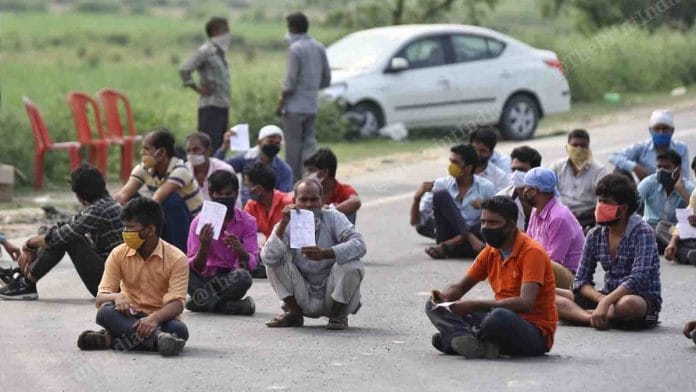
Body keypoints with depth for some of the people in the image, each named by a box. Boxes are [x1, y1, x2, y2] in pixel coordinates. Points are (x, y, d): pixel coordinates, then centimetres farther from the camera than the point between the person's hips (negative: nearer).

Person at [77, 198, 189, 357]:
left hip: (160, 319, -2)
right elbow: (100, 298, -2)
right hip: (129, 318, 2)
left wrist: (155, 318, -39)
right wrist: (117, 297, -28)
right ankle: (158, 338, -48)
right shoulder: (119, 254, 2)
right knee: (105, 312, -31)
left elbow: (177, 303, -17)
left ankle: (113, 340, -32)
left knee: (179, 330, -37)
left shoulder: (176, 259, -7)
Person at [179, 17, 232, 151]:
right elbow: (184, 69, -21)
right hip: (210, 106, -9)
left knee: (219, 147, 11)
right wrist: (197, 88, -13)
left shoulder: (219, 52, 15)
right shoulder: (205, 51, -11)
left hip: (222, 106, 9)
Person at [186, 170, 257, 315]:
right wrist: (204, 247, -32)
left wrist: (240, 250, -37)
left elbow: (252, 264, -15)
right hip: (205, 278, 1)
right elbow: (195, 268, -12)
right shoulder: (200, 222, -6)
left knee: (243, 276, -35)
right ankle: (229, 305, -27)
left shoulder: (247, 222, -5)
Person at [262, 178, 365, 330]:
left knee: (352, 265, -28)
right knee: (274, 261, -16)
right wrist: (283, 224, -31)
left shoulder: (333, 218, -9)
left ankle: (338, 314, -4)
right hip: (304, 299, 2)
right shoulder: (288, 226, -6)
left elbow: (359, 245, -26)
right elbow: (268, 258, -22)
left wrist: (325, 254, -41)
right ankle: (294, 314, 0)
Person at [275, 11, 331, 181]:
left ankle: (293, 180, 2)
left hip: (295, 105, -7)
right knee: (309, 142, 8)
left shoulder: (295, 48, -13)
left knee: (293, 144, -1)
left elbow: (290, 80, -14)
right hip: (312, 106, 7)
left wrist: (281, 102, -7)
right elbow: (326, 79, 12)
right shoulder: (319, 47, 9)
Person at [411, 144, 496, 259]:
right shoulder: (441, 184, 4)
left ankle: (447, 247, -30)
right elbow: (415, 221, 4)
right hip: (448, 237, 1)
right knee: (441, 195, -18)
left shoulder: (486, 188, 2)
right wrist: (417, 198, -15)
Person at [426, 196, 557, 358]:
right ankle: (472, 342, -29)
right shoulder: (491, 252, 9)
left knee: (500, 317, -42)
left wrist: (475, 305, -30)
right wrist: (443, 296, -10)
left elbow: (525, 303, -28)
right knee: (435, 305, -2)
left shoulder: (531, 252, -15)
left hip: (537, 334, -8)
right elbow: (460, 287, 15)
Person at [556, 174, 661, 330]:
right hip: (608, 297, 6)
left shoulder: (642, 233, -12)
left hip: (643, 299, -6)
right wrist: (601, 298, -18)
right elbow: (581, 280, 4)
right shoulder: (595, 235, 5)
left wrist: (606, 302, -34)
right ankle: (594, 318, -32)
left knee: (627, 304, -44)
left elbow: (638, 278, -25)